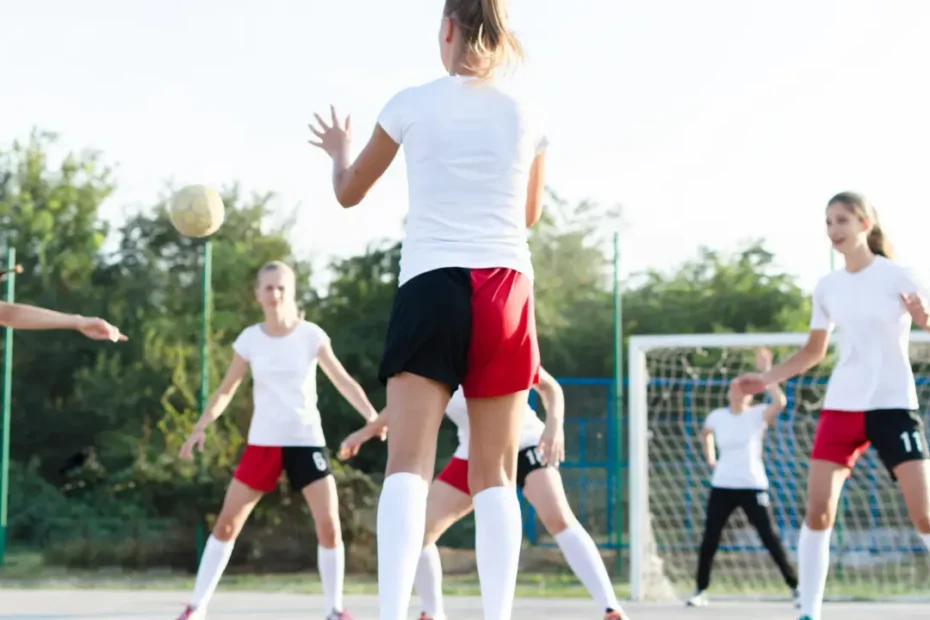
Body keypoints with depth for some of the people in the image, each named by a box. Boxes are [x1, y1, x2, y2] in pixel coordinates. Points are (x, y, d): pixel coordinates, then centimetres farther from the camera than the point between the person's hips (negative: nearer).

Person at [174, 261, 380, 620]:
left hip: (307, 441, -1)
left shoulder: (311, 335, -4)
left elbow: (343, 382, -4)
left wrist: (373, 417, -17)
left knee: (329, 526, -10)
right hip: (263, 442, 1)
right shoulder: (249, 340, -1)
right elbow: (226, 390, 7)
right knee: (227, 523, -2)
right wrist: (201, 427, -5)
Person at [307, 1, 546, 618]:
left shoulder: (413, 104, 3)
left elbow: (349, 193, 17)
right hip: (506, 287, 2)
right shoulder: (526, 115, 9)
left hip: (431, 284, -2)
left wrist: (339, 151, 39)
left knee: (409, 464, -10)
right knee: (496, 476, 4)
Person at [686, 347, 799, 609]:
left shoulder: (758, 414, -6)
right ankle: (701, 591, 12)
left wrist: (766, 371, -29)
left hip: (752, 486, -3)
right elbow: (705, 434, 29)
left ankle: (795, 587, -2)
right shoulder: (717, 416, 4)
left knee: (769, 538, -8)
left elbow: (780, 402, -28)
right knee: (710, 539, 1)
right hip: (722, 486, 3)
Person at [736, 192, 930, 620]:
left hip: (893, 404, -4)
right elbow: (814, 351, 20)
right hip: (841, 405, 4)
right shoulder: (827, 288, 8)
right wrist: (767, 379, 9)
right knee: (817, 512, -6)